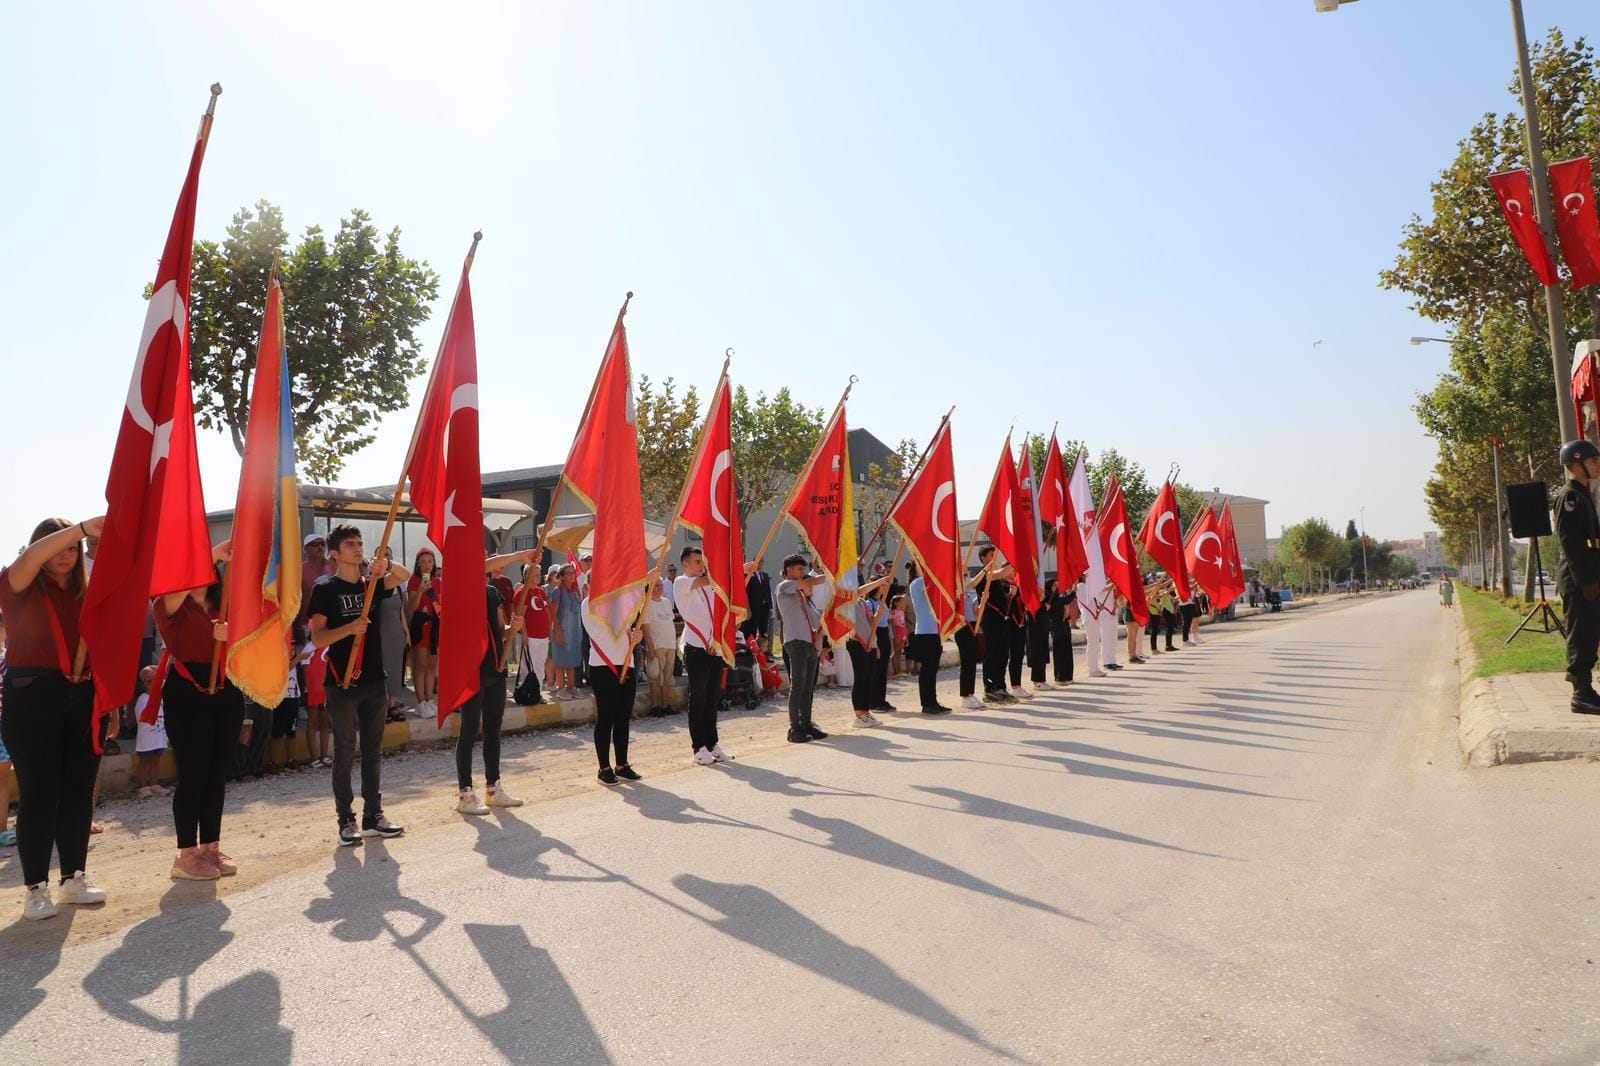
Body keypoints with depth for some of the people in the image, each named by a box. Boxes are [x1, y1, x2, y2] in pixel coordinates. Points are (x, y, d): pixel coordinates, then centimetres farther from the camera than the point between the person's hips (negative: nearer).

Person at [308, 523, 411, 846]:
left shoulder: (372, 583, 10)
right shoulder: (325, 587, -4)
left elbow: (405, 577, -5)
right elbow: (317, 638, -9)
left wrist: (386, 565, -24)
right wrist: (349, 628, -25)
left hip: (374, 680, 5)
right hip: (343, 683, -5)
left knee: (373, 750, 10)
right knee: (345, 752, 2)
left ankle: (373, 816, 18)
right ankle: (346, 820, 11)